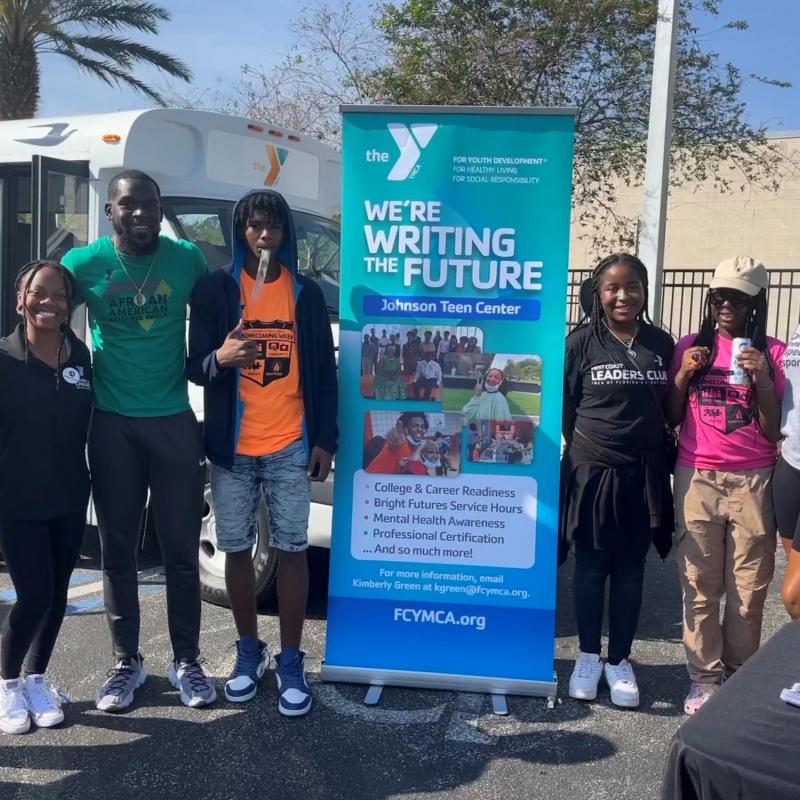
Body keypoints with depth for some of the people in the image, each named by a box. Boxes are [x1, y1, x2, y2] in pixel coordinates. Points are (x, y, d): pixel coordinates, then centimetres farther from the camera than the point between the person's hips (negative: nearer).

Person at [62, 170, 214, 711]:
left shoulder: (187, 259, -2)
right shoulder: (84, 263, -4)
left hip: (175, 422, 0)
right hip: (112, 425, 0)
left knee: (182, 549, 6)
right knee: (118, 551, 9)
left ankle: (186, 661, 21)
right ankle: (127, 662, 24)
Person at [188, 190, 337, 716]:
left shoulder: (306, 293, 5)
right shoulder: (215, 289, 1)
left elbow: (325, 372, 6)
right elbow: (195, 366, 1)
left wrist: (325, 441, 0)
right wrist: (219, 358, -23)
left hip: (290, 448, 0)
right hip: (231, 447, 0)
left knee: (292, 551, 1)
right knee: (237, 550, 8)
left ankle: (291, 661, 14)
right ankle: (249, 650, 26)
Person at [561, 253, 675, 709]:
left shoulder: (661, 342, 5)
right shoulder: (582, 342, -4)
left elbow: (669, 408, 13)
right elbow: (565, 406, -1)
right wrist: (584, 449, -5)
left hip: (645, 473, 2)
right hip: (592, 470, -2)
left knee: (630, 570, 11)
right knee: (591, 567, 8)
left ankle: (620, 661, 25)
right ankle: (589, 656, 26)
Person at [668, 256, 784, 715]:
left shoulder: (773, 353, 0)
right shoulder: (691, 347, 5)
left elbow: (774, 432, -2)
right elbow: (671, 419, 8)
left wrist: (762, 379, -16)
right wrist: (684, 375, -7)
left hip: (753, 482, -1)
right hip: (697, 479, 1)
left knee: (749, 588, 5)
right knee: (700, 585, 5)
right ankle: (704, 678, 16)